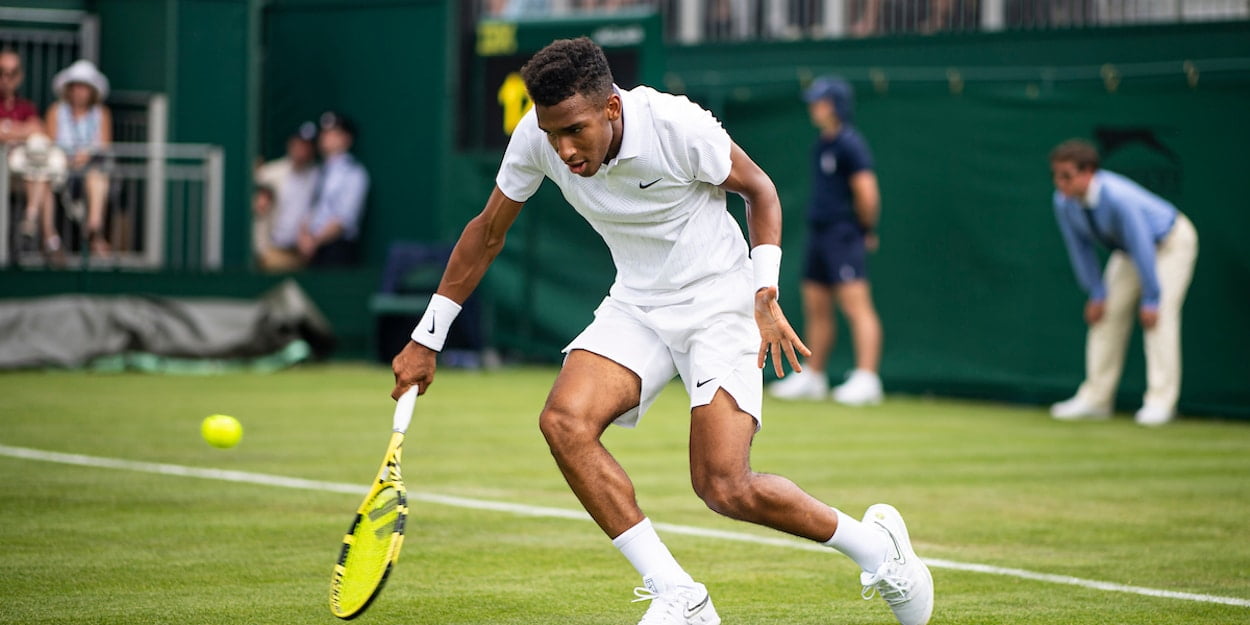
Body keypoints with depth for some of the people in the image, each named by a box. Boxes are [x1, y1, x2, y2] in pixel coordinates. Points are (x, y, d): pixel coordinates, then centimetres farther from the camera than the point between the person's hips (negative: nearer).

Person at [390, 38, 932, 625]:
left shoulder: (679, 126, -25)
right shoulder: (536, 137, -13)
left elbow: (759, 190, -6)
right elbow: (488, 230, 4)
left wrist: (766, 293, -16)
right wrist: (427, 338, 6)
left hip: (720, 301, -5)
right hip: (636, 306, 5)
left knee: (723, 488, -18)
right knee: (564, 421, -22)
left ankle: (875, 544, 8)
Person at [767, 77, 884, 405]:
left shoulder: (851, 144, -13)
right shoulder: (821, 145, 15)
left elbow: (867, 194, -16)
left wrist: (866, 230, -5)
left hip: (844, 234, -10)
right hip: (819, 231, 10)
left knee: (856, 304, -14)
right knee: (816, 305, 12)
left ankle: (866, 379, -19)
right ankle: (812, 377, 20)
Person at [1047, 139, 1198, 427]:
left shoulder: (1118, 197, -39)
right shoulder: (1063, 203, -18)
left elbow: (1143, 249, -34)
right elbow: (1080, 249, -5)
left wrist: (1150, 300, -29)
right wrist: (1096, 294, -5)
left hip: (1172, 243, -7)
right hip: (1127, 249, 7)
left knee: (1159, 316, -19)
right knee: (1108, 314, 1)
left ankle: (1160, 401, -18)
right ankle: (1095, 399, 7)